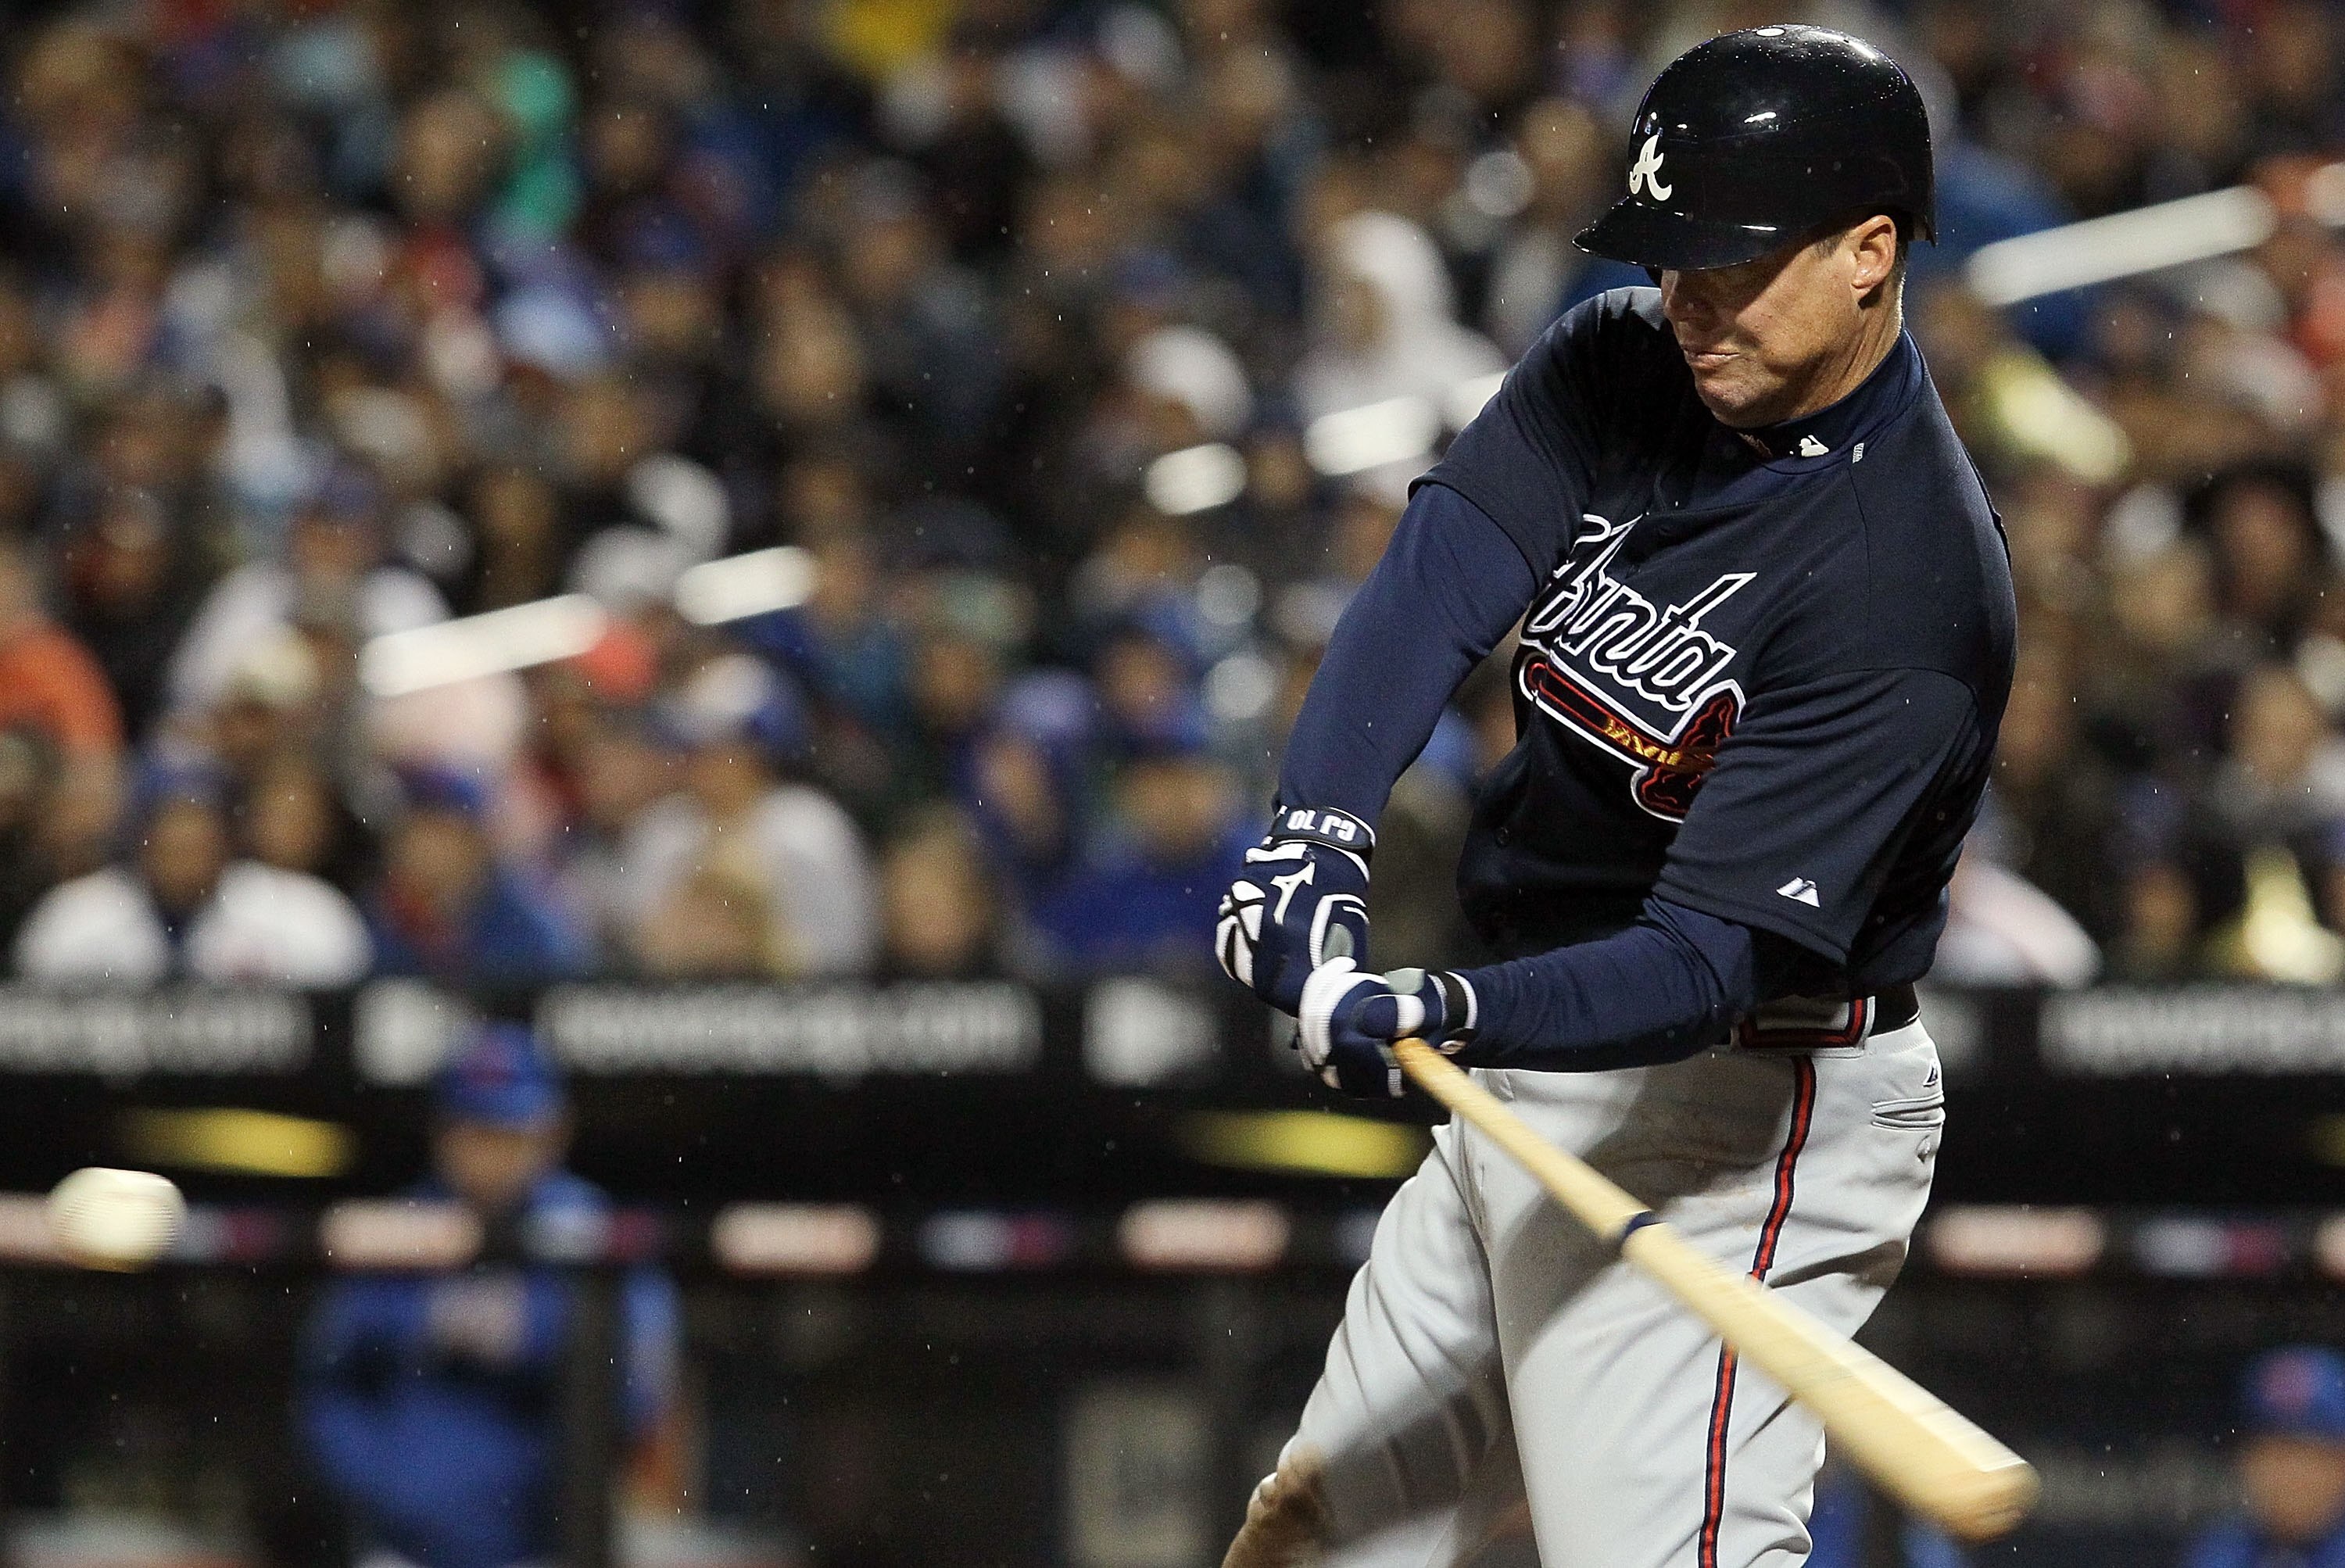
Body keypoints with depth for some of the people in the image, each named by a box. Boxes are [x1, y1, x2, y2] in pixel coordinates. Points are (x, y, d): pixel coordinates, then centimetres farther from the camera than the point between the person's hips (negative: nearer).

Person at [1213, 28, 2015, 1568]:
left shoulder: (1908, 586, -24)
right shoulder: (1620, 368, 0)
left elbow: (1711, 961, -29)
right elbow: (1441, 575, -14)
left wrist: (1447, 1017, -43)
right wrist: (1321, 832, -31)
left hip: (1731, 1115, -9)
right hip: (1529, 1083, 9)